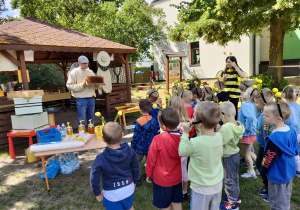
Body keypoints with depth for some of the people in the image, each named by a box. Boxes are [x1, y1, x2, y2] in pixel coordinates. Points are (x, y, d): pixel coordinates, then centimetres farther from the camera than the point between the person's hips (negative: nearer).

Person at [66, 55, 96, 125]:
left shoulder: (90, 72, 13)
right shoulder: (74, 72, -4)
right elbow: (69, 86, -11)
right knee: (82, 121, -1)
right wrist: (82, 84, -20)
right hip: (81, 99, -5)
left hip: (91, 99, 5)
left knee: (91, 119, 15)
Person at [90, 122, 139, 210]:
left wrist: (97, 193, 3)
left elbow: (94, 179, -16)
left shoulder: (100, 159, -26)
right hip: (129, 189, 3)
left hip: (112, 194, -3)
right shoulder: (130, 151, -17)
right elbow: (135, 169, -3)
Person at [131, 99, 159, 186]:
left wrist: (132, 146, -2)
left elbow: (136, 136, -14)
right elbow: (155, 133, 5)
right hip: (151, 146, 5)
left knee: (137, 162, 11)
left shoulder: (139, 122, -20)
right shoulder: (154, 120, -5)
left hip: (140, 147, -4)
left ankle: (137, 178, 17)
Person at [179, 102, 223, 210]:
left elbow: (181, 152, -11)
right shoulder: (219, 136, -13)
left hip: (201, 189, -5)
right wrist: (200, 132, -2)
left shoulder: (195, 143, -31)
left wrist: (185, 133, -8)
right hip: (217, 185, 5)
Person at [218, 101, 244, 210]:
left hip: (228, 157, -8)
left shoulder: (226, 128, -30)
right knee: (235, 177, 25)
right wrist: (220, 128, -1)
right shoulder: (238, 125, -5)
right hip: (235, 154, 8)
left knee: (229, 180, 9)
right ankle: (235, 196, 44)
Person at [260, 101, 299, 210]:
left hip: (278, 176, -8)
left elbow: (269, 158, -24)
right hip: (289, 172, 8)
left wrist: (263, 170, -7)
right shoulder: (291, 130, -5)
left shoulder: (274, 138, -31)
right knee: (286, 199, 26)